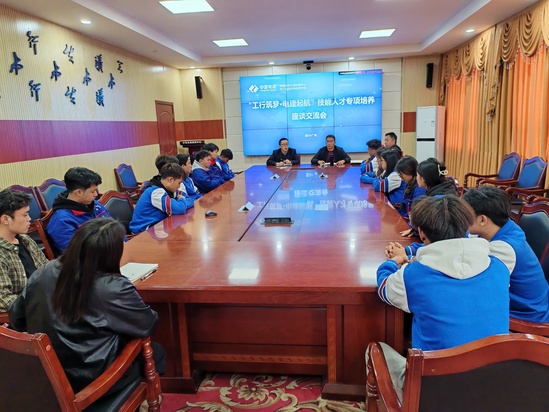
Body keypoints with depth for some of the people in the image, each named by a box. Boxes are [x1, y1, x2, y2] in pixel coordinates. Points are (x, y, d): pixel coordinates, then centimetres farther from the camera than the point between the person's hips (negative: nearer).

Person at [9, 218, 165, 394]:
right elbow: (148, 325, -14)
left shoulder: (43, 273, -11)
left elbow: (15, 318, 4)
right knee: (156, 352, 17)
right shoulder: (114, 288, -28)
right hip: (92, 381, -6)